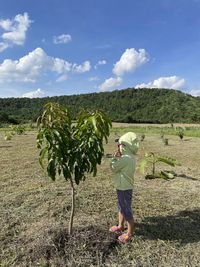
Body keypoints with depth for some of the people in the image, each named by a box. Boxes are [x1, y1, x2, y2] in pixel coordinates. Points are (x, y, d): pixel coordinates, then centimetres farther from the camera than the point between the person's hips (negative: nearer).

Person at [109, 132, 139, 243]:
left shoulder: (126, 158, -27)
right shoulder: (130, 157, 4)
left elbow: (113, 167, -19)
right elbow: (119, 167, 9)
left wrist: (115, 157, -8)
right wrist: (118, 157, -4)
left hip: (124, 188, -10)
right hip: (123, 186, 10)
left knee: (127, 210, 6)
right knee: (122, 208, 24)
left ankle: (130, 234, 23)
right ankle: (120, 226, 43)